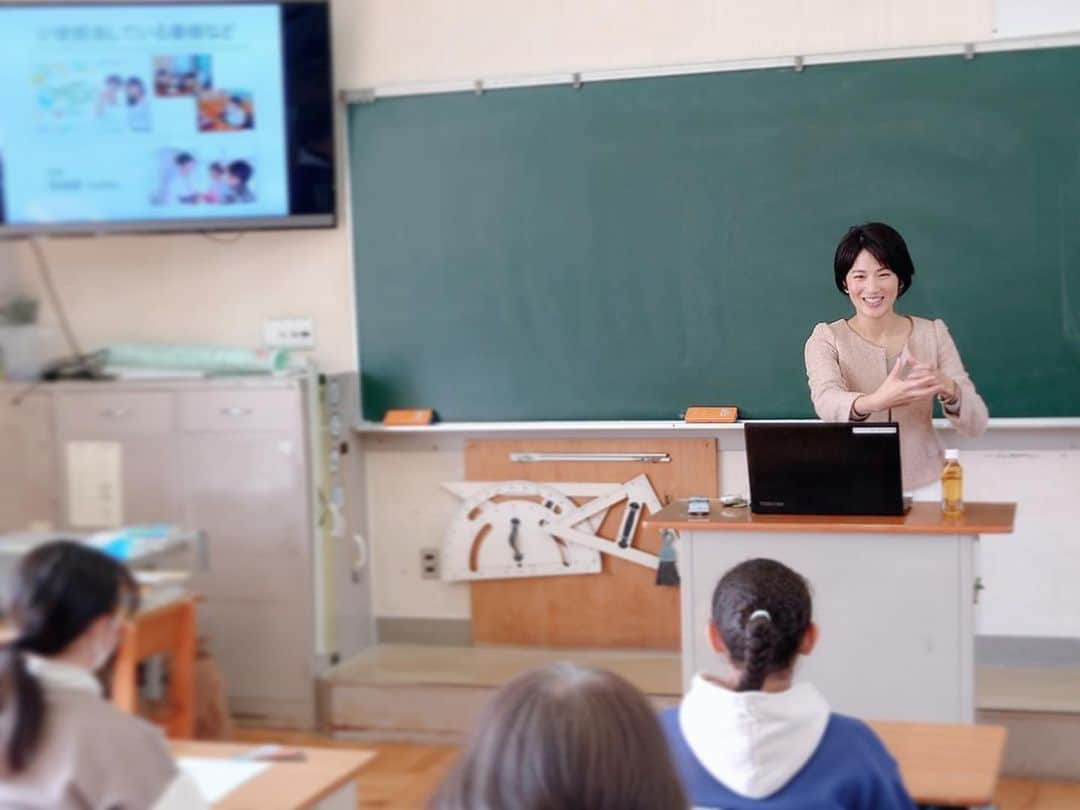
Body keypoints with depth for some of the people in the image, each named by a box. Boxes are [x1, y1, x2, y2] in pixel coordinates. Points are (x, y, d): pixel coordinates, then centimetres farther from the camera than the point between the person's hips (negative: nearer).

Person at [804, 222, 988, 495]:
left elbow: (975, 424, -4)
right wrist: (874, 402, -43)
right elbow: (826, 402, -22)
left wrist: (948, 389, -26)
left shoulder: (933, 334, 3)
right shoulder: (826, 339, -2)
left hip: (924, 488, 1)